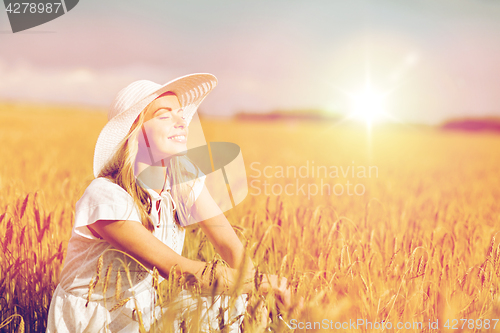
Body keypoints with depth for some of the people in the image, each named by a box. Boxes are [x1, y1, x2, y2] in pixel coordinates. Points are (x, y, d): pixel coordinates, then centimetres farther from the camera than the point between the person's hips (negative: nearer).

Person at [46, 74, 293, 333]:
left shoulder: (184, 180, -5)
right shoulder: (105, 196, -25)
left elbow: (229, 243, -11)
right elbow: (178, 269, -30)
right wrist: (259, 281, -31)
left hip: (143, 312, 6)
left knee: (233, 303, -15)